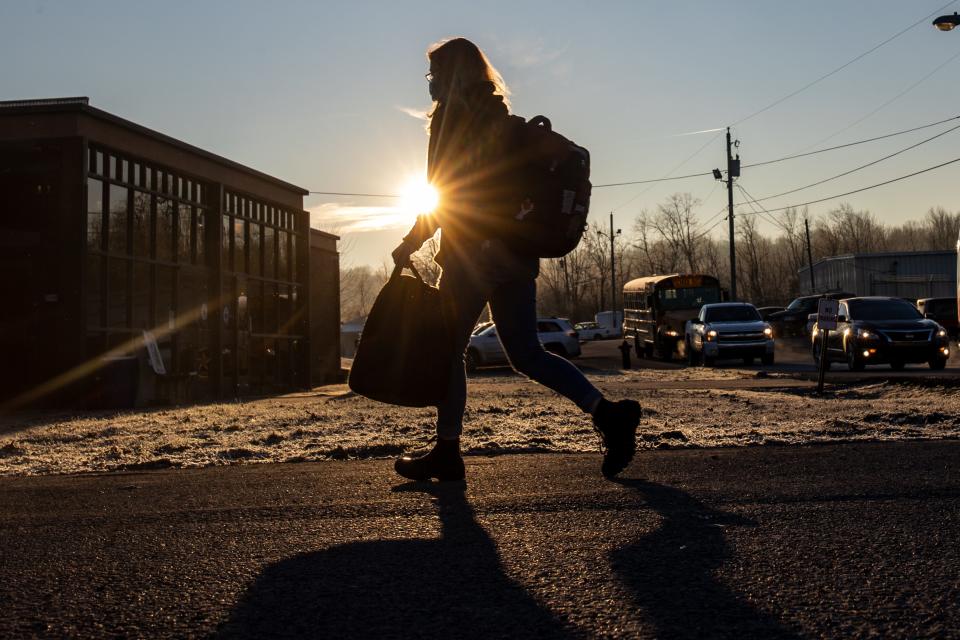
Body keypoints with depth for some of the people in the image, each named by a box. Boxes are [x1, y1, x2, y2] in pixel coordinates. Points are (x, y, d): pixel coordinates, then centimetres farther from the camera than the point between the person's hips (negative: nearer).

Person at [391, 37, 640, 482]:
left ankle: (447, 453, 9)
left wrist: (410, 243, -3)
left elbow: (441, 195, -11)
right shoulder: (497, 114, 19)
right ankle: (609, 414, -3)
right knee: (526, 352, 8)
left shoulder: (453, 116, -5)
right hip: (514, 253, 8)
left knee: (448, 349, 3)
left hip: (473, 255, -8)